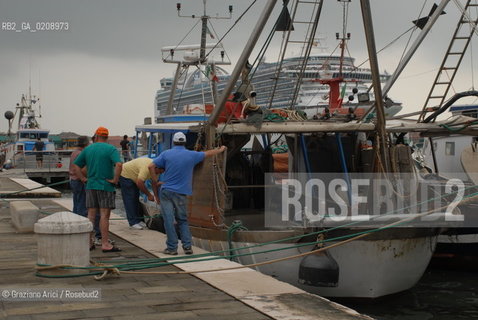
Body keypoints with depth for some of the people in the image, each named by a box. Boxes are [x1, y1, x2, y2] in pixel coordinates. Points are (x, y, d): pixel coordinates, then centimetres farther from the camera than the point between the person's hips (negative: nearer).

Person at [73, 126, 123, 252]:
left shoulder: (88, 149, 10)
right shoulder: (111, 149, -6)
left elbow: (76, 165, 12)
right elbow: (118, 164, -22)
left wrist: (83, 178, 11)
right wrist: (115, 179, -13)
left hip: (91, 186, 5)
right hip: (105, 186, -5)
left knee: (91, 214, 10)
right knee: (104, 215, -3)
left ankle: (89, 242, 13)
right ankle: (105, 244, -2)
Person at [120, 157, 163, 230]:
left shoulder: (155, 169, -7)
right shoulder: (147, 167, -36)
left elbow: (154, 183, 2)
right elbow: (139, 183, -39)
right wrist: (149, 195, -29)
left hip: (133, 177, 9)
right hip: (125, 174, -9)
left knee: (136, 199, 9)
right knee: (129, 199, -10)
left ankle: (137, 220, 14)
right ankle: (133, 222, -9)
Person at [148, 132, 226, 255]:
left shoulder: (166, 154, 1)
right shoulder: (192, 155, 3)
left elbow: (151, 166, -5)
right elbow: (208, 153, 18)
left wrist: (155, 181, 6)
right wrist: (220, 150, 36)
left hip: (166, 191, -1)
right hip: (180, 193, 1)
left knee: (169, 220, -1)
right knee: (182, 220, 14)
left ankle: (172, 247, 0)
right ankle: (187, 246, 6)